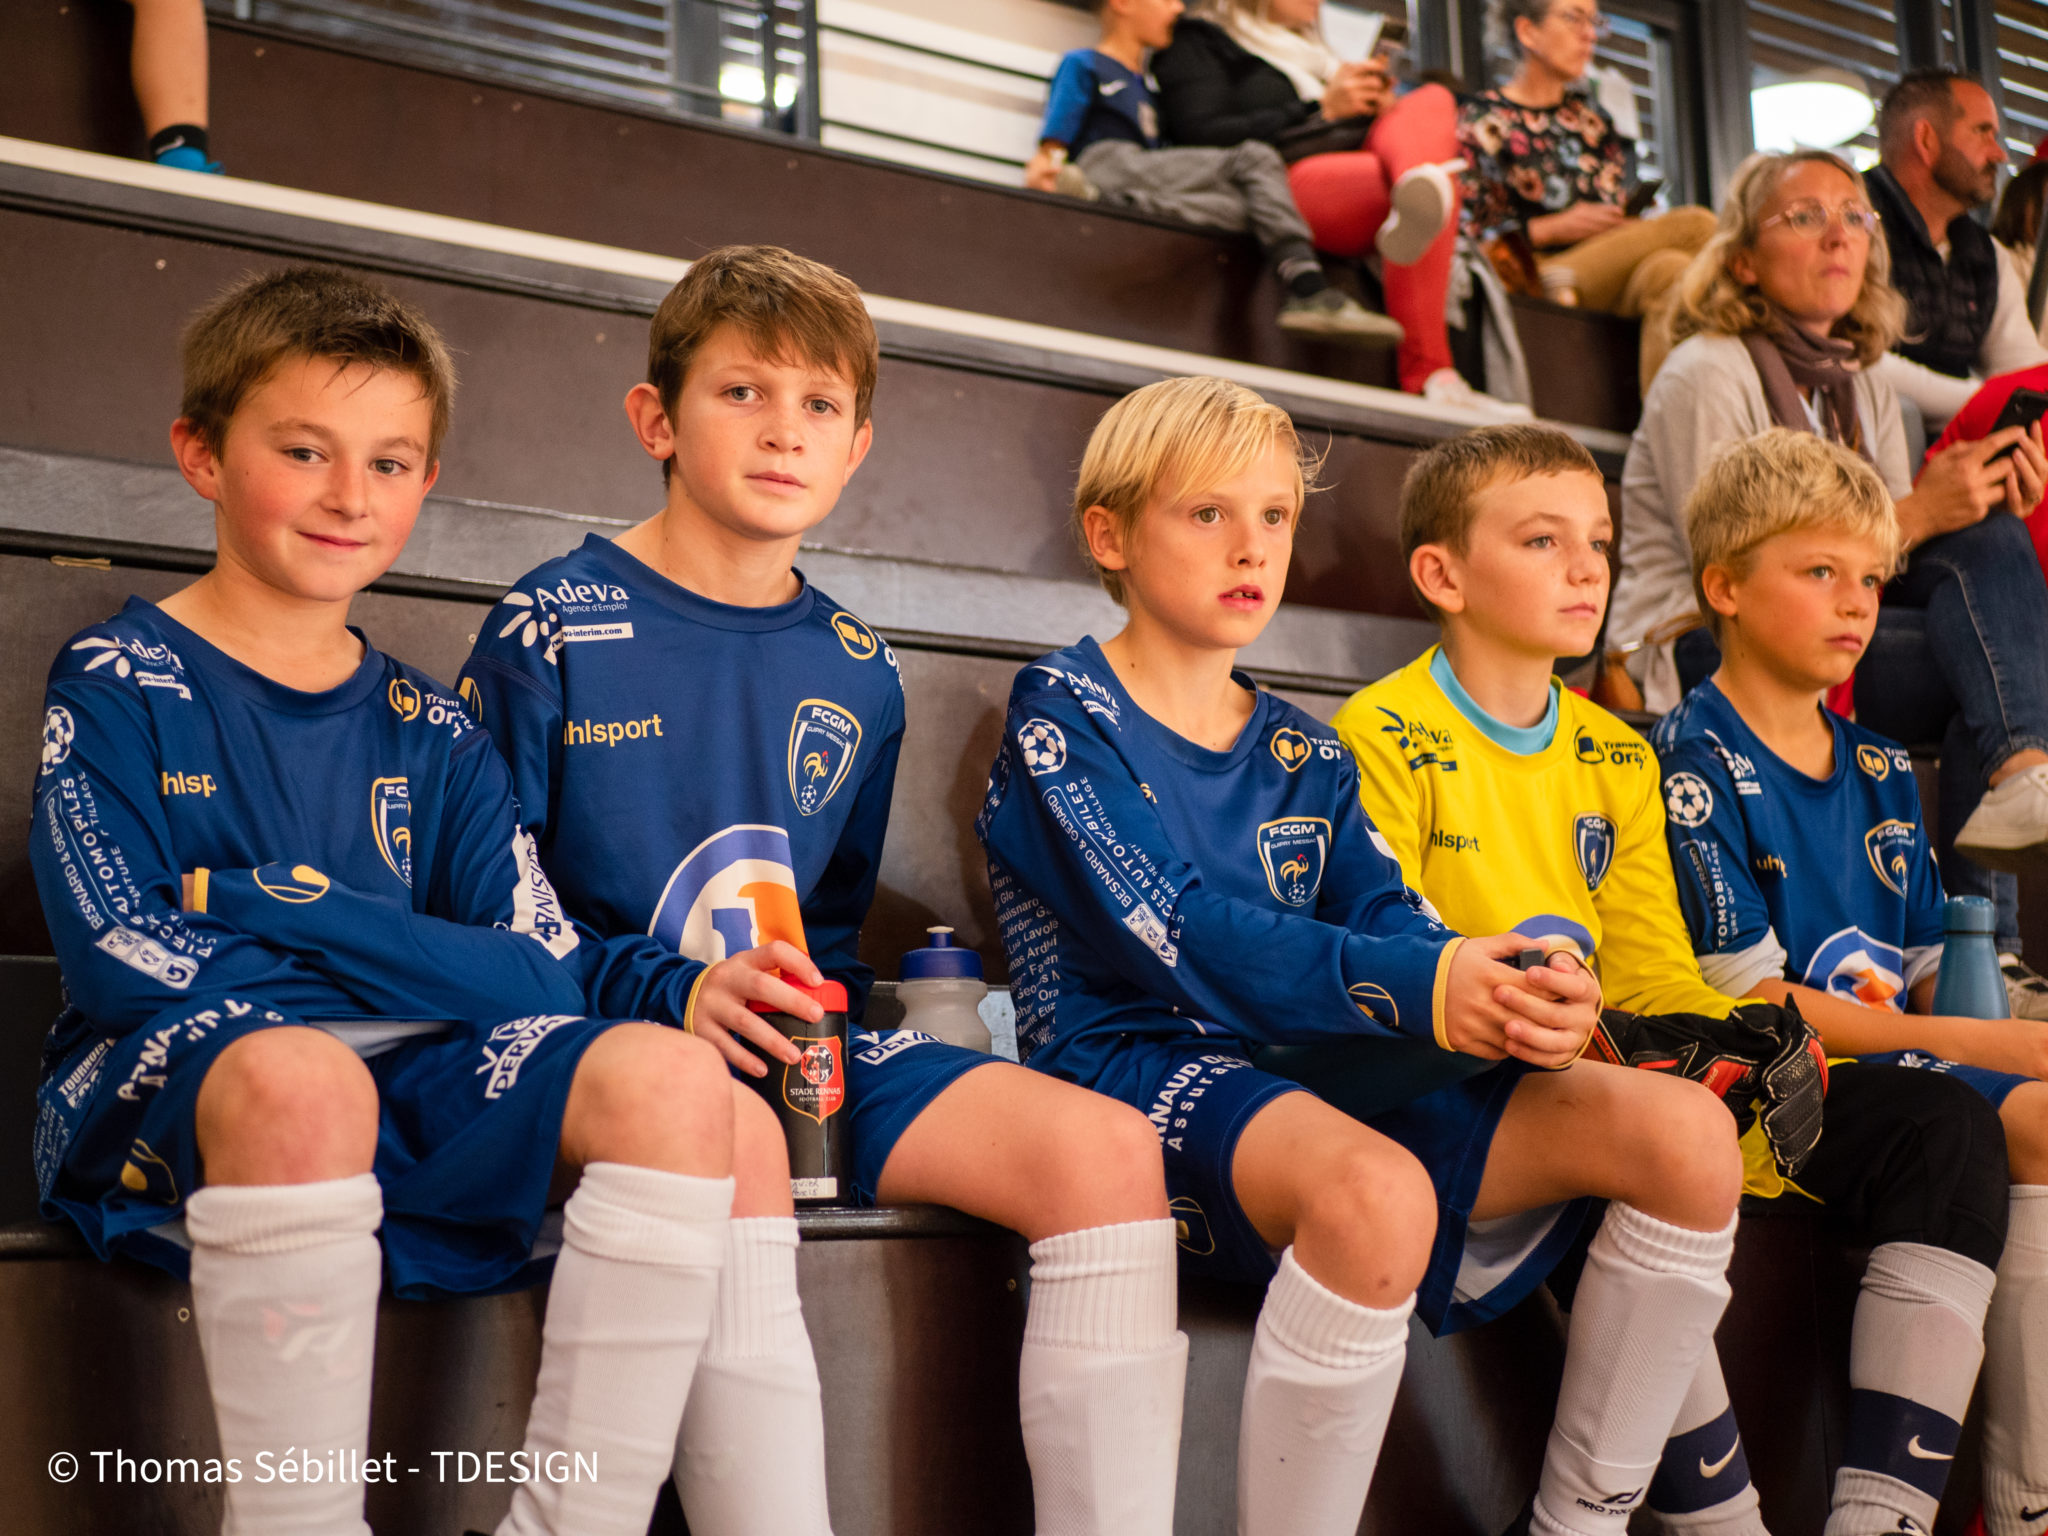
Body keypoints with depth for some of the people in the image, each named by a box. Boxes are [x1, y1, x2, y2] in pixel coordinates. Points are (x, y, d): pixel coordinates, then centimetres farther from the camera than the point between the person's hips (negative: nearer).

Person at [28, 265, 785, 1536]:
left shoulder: (432, 736, 18)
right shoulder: (118, 685, 4)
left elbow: (539, 960, 8)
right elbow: (119, 955, -9)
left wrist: (682, 989, -12)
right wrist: (400, 972, -11)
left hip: (418, 1098, 4)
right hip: (170, 1092, -4)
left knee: (668, 1078, -22)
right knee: (296, 1076, -39)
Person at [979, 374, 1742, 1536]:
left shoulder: (1304, 756, 21)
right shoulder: (1063, 715, -1)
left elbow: (1390, 920, 5)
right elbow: (1181, 938, -15)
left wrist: (1517, 1006, -19)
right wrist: (1423, 990, -27)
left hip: (1313, 1067, 7)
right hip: (1143, 1060, -7)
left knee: (1684, 1130, -8)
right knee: (1378, 1191, -40)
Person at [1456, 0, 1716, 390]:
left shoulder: (1590, 112, 24)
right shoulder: (1482, 121, 5)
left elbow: (1624, 204, 24)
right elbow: (1466, 234, -4)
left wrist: (1638, 217, -1)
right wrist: (1555, 229, -13)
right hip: (1536, 277, -6)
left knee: (1668, 272, -31)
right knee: (1696, 224, -24)